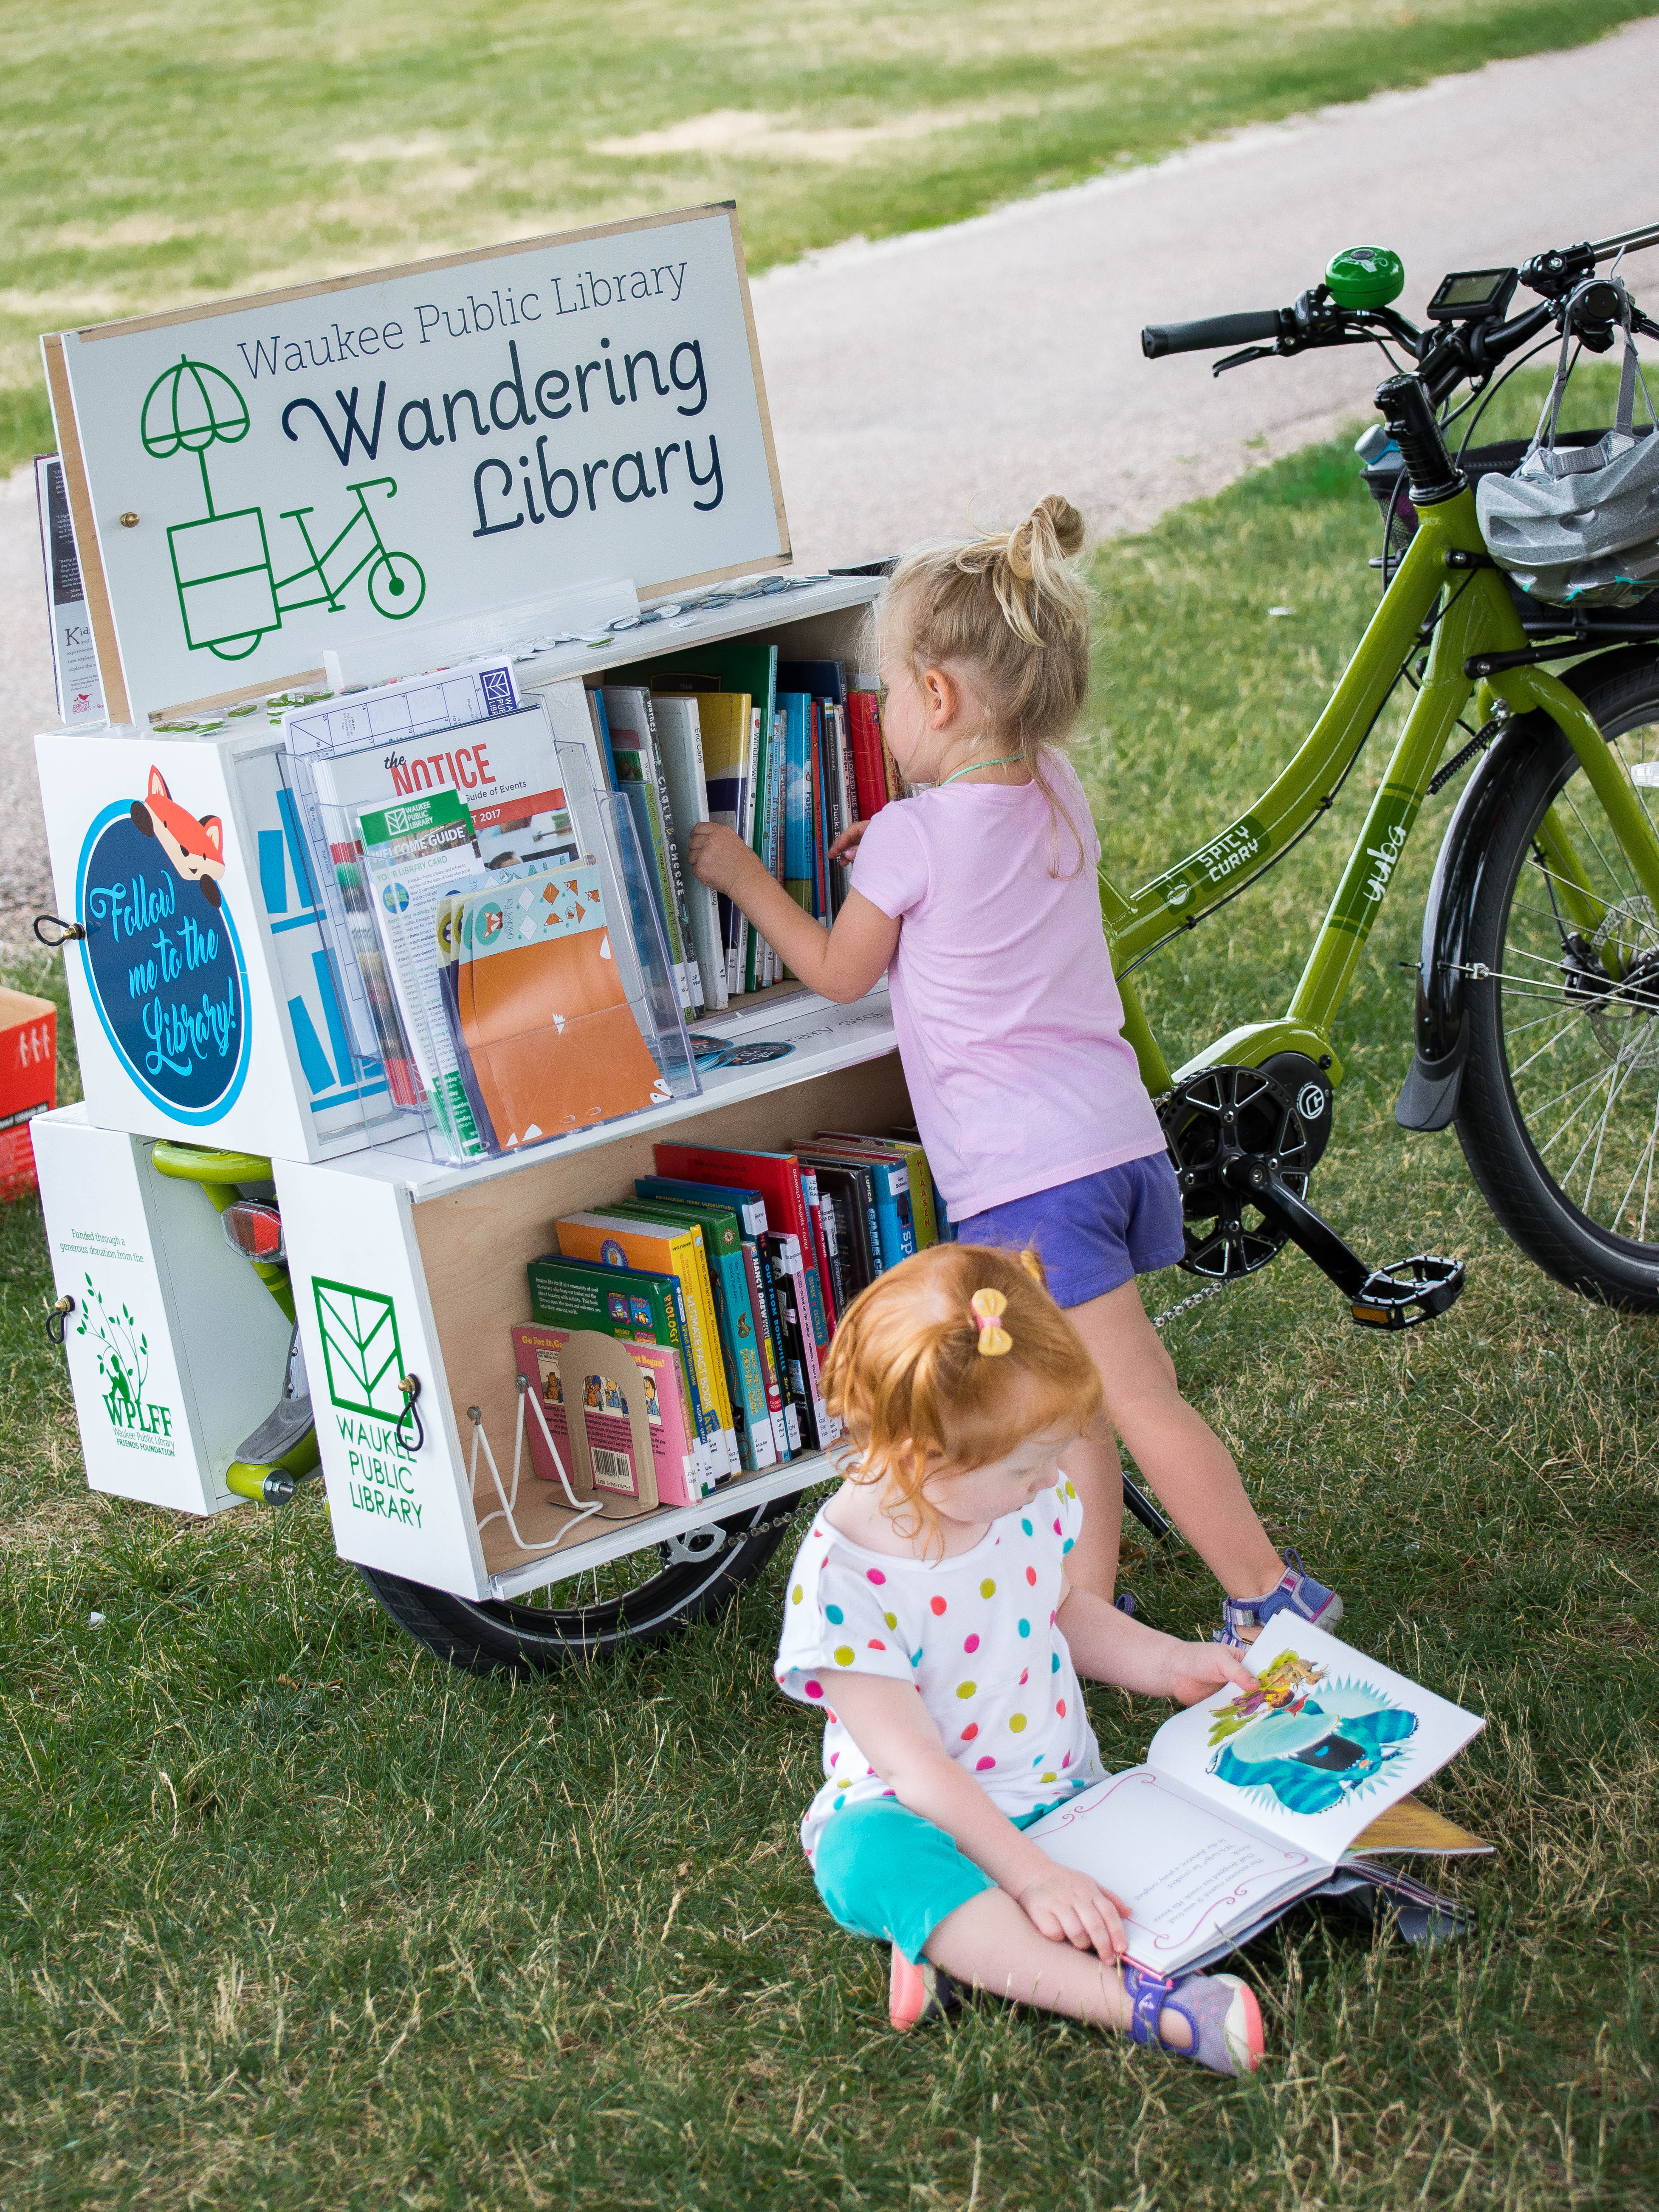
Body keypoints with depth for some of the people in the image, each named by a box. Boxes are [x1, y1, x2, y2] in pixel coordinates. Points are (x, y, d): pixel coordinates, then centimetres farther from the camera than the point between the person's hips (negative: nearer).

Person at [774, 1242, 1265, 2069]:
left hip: (1064, 1788, 6)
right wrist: (1030, 1875, -33)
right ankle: (1133, 1999, -51)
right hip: (927, 1813, -6)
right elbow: (916, 1766, -25)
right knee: (870, 1853, -40)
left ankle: (962, 1940, -22)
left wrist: (1169, 1664, 5)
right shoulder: (841, 1579, -23)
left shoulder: (1026, 1498, -3)